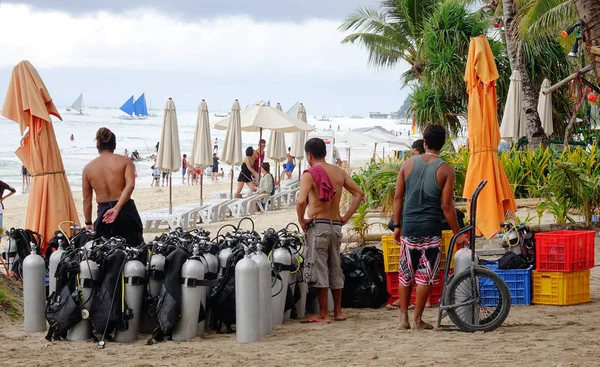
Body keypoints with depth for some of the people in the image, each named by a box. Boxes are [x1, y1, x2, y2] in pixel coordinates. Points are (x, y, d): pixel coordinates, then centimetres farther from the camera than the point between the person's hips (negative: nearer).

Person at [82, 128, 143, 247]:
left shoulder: (88, 168, 8)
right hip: (125, 210, -2)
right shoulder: (125, 161, 2)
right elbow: (130, 185, -15)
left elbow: (86, 199, 10)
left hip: (103, 212, 2)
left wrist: (88, 223, 18)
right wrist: (117, 208, -19)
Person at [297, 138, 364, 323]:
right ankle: (338, 311, 20)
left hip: (317, 226, -6)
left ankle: (323, 314, 0)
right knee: (335, 268, 15)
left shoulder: (309, 174, -10)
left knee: (319, 270, -1)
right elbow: (359, 194, 10)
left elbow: (301, 200, -24)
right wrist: (346, 217, 11)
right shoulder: (339, 172, 8)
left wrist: (301, 220, -8)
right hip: (336, 225, 6)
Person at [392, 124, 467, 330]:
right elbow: (446, 206, -8)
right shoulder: (445, 170, -6)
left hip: (408, 226, 3)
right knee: (425, 275, 5)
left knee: (405, 274, 12)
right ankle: (418, 319, 7)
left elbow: (398, 197, 4)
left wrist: (397, 225, 14)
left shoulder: (408, 164, 3)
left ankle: (403, 317, 14)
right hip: (430, 229, -3)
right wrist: (457, 234, 0)